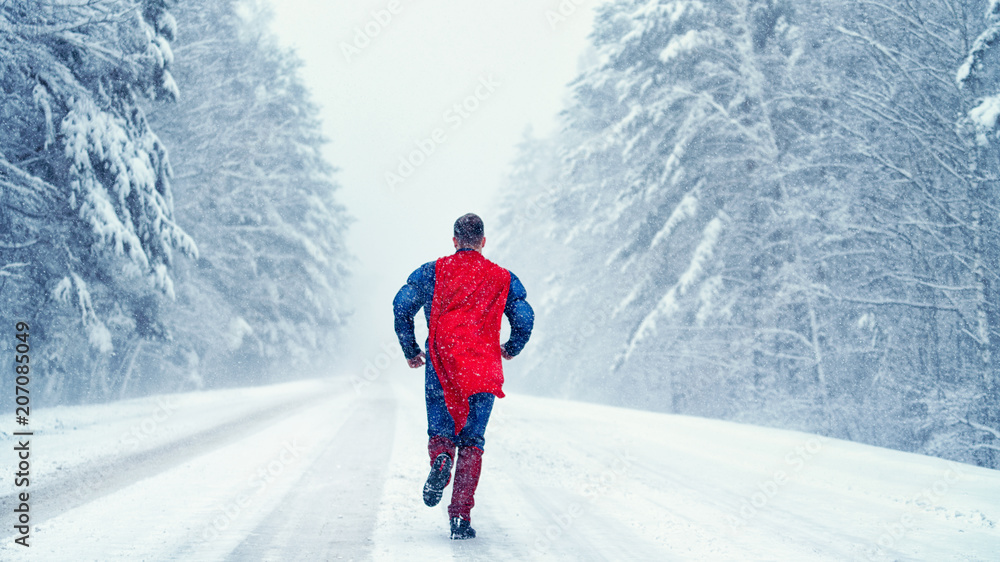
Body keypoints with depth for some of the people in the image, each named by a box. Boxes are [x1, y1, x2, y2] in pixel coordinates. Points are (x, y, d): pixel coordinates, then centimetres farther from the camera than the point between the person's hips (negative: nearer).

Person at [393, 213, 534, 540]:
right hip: (483, 370, 0)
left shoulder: (432, 271, 9)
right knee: (472, 442, 6)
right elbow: (524, 319, 1)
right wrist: (511, 350, 22)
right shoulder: (502, 278, 10)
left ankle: (440, 459, -25)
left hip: (440, 368, 0)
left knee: (440, 431, 12)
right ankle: (460, 517, -1)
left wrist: (410, 351, 11)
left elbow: (402, 304, -1)